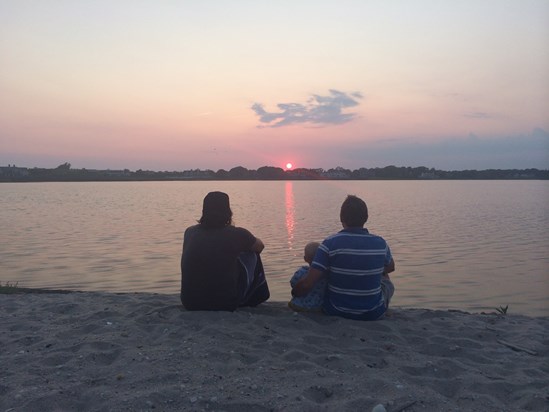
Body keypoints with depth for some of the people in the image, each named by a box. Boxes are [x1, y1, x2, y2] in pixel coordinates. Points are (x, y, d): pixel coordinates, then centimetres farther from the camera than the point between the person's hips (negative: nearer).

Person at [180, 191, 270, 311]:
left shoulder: (189, 232, -2)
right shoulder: (236, 234, -12)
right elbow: (260, 246, 9)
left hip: (189, 304, 4)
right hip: (225, 305, -3)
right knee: (251, 255, 15)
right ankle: (255, 298, 35)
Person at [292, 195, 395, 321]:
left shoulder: (330, 243, -20)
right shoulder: (380, 244, -11)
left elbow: (306, 284, -24)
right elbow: (391, 267, 12)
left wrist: (294, 294, -4)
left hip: (335, 311, -1)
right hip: (373, 314, 2)